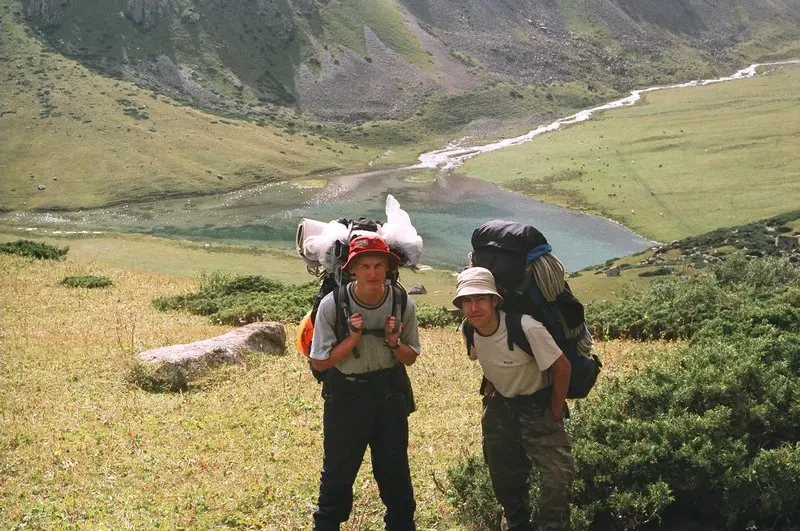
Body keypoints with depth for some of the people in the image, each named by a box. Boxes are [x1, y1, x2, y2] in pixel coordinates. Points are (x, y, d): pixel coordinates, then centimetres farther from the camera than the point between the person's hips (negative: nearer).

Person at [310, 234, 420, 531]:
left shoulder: (402, 304, -11)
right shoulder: (333, 305, -18)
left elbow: (410, 358, 2)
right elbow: (319, 362, -12)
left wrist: (394, 342, -19)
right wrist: (353, 339, -24)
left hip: (390, 392, 2)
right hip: (346, 394, -2)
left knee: (394, 467, 15)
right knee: (338, 470, 8)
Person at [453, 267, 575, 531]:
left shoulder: (526, 328, -33)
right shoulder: (468, 330, -15)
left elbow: (562, 367, -22)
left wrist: (555, 413, -12)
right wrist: (491, 388, 6)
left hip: (538, 402, -5)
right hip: (499, 404, 5)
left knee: (558, 475, -15)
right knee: (504, 475, 17)